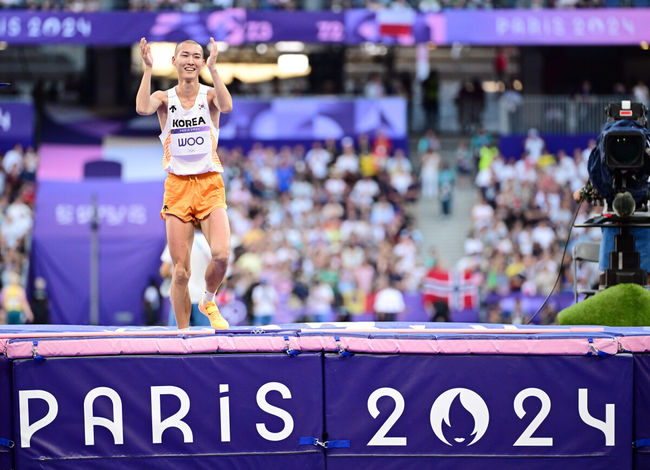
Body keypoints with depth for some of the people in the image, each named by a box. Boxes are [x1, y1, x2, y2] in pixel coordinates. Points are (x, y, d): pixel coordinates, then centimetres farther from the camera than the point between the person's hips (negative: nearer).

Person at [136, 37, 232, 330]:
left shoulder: (209, 95, 3)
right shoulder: (164, 98, 6)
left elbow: (226, 106, -20)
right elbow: (142, 108, -17)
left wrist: (212, 69, -26)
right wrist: (148, 69, -20)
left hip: (210, 184, -1)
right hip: (177, 185, 1)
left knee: (221, 255, -21)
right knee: (180, 270, -3)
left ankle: (209, 301, 8)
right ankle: (182, 333, 9)